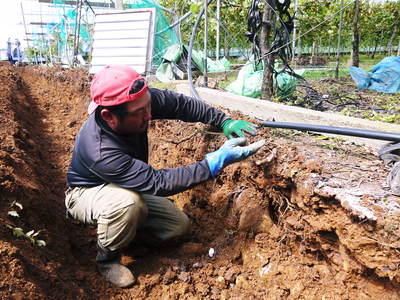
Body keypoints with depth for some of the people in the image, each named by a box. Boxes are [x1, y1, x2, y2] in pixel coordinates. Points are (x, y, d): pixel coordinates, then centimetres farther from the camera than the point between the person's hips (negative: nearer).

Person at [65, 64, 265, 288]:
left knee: (179, 225, -2)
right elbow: (157, 182, -40)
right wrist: (215, 163, -42)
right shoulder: (99, 152, -42)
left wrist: (223, 121, -21)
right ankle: (107, 258, -10)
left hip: (129, 188, 6)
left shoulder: (139, 101, -26)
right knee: (128, 202, -40)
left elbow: (179, 103, -12)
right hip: (87, 193, -6)